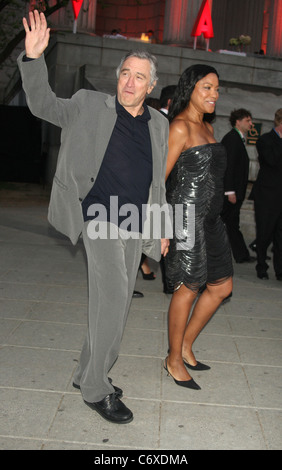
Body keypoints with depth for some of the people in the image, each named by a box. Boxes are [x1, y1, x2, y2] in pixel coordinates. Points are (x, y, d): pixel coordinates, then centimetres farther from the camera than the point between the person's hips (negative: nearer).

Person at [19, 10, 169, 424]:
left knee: (116, 303, 10)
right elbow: (44, 105, 2)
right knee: (112, 296, -16)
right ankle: (96, 389, 1)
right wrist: (33, 58, -13)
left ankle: (88, 374, 27)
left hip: (135, 225, 5)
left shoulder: (159, 124, 13)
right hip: (100, 216, -5)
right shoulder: (90, 105, 3)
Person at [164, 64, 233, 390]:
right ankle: (174, 360, 20)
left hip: (210, 219, 9)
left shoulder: (207, 127, 16)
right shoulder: (180, 127, -12)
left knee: (222, 286, 12)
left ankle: (186, 344, 29)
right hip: (187, 218, -9)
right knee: (188, 289, 1)